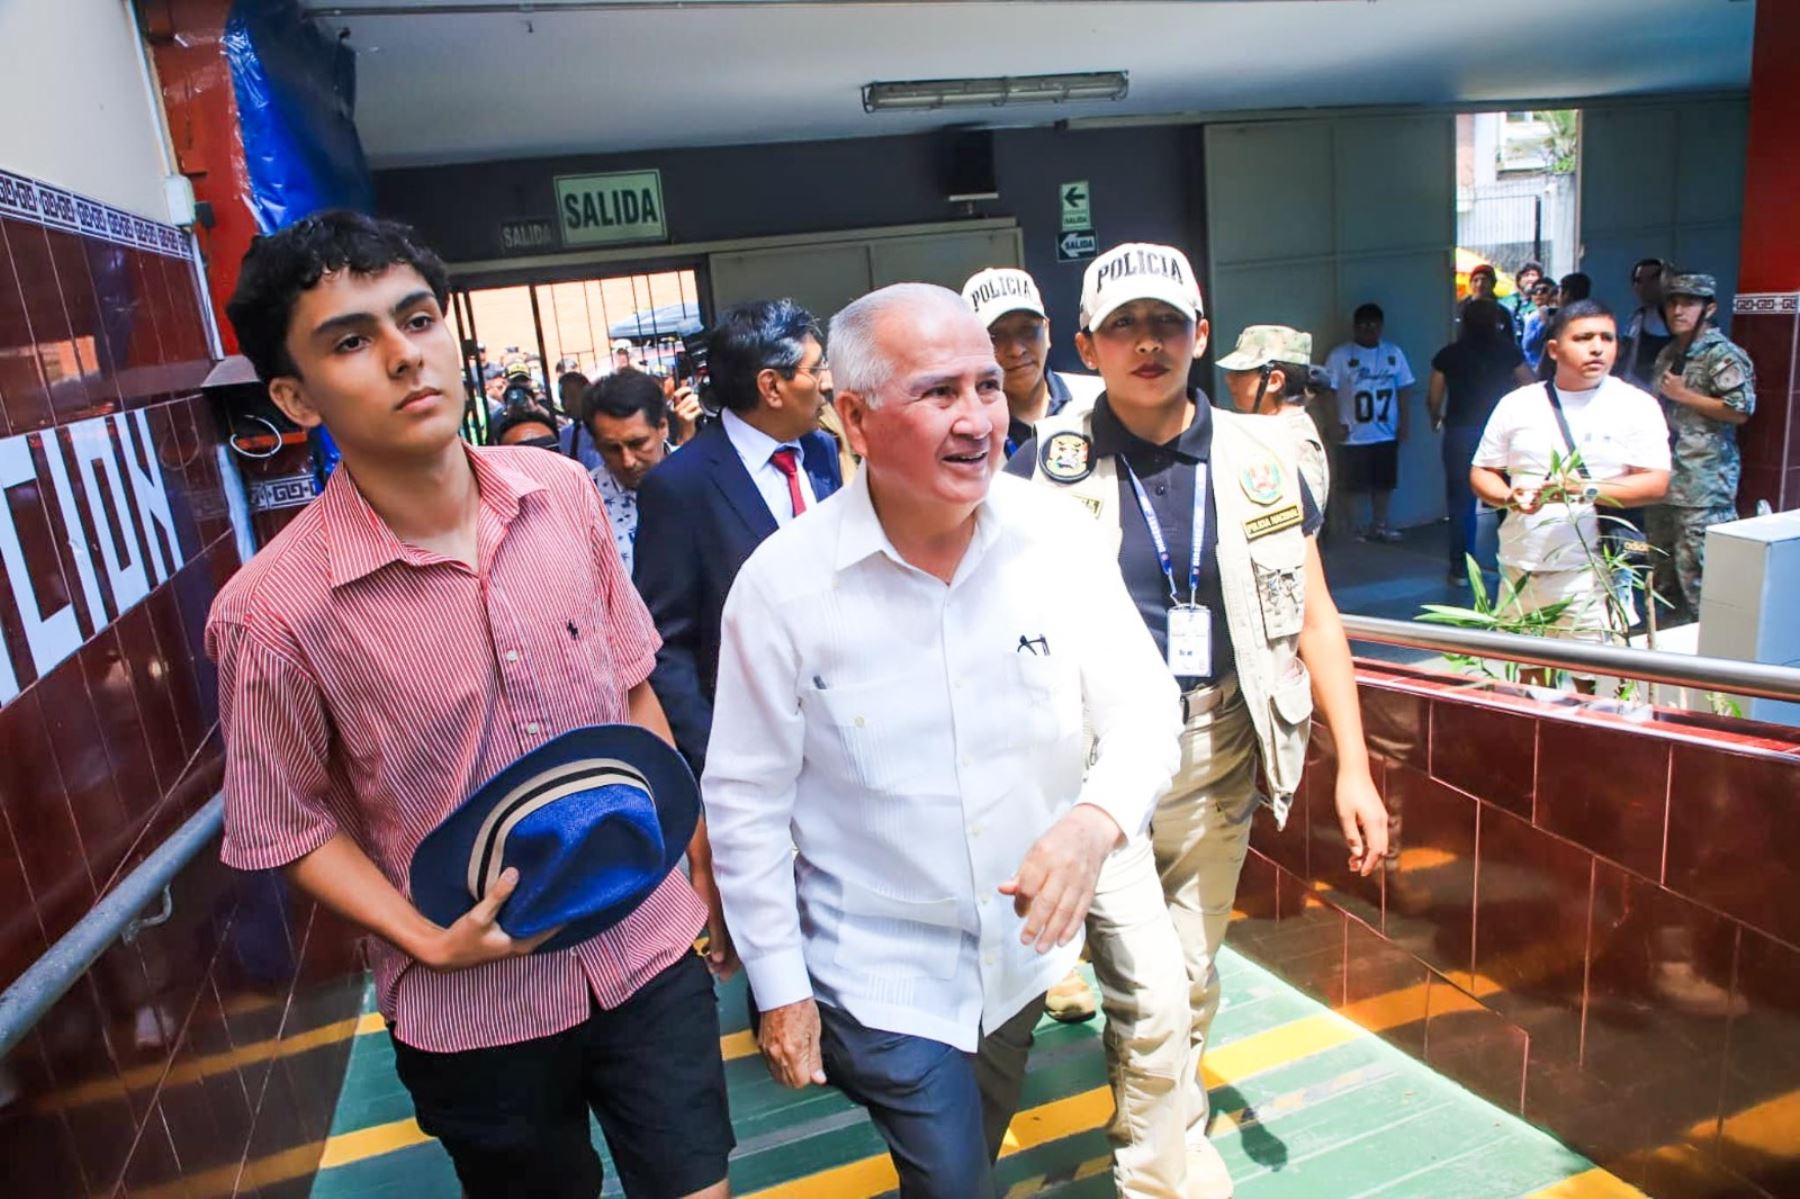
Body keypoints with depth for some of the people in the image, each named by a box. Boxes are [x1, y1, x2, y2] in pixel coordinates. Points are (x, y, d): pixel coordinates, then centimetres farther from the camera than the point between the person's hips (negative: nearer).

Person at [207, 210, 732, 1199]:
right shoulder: (271, 611, -19)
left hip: (651, 949, 2)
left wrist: (696, 849, 8)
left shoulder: (563, 493, -8)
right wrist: (429, 940, -17)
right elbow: (287, 825, -5)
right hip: (477, 1011, -2)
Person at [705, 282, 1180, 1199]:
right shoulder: (781, 584, -20)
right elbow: (746, 801, -11)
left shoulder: (1057, 536, -13)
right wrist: (778, 988, -6)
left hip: (1026, 947, 4)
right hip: (882, 972, -3)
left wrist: (1096, 818, -28)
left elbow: (1143, 704, -7)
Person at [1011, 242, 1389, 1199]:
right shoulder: (1049, 463, -7)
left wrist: (1352, 766, 2)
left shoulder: (1258, 456, 2)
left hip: (1222, 754, 4)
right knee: (1149, 997, -5)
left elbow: (1313, 618, 5)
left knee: (1194, 983, 19)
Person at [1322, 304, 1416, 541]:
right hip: (1354, 435, -4)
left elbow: (1404, 389, 9)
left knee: (1384, 482, 13)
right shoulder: (1339, 356, -8)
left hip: (1387, 433, 4)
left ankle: (1379, 524, 27)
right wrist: (1336, 424, -15)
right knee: (1354, 485, 2)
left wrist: (1403, 422, 4)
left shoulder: (1394, 353, 5)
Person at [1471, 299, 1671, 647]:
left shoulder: (1636, 406, 3)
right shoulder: (1516, 404, 10)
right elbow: (1482, 473, 12)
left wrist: (1587, 490, -19)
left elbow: (1655, 483, -4)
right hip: (1519, 570, 3)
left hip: (1591, 576, -3)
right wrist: (1509, 497, -9)